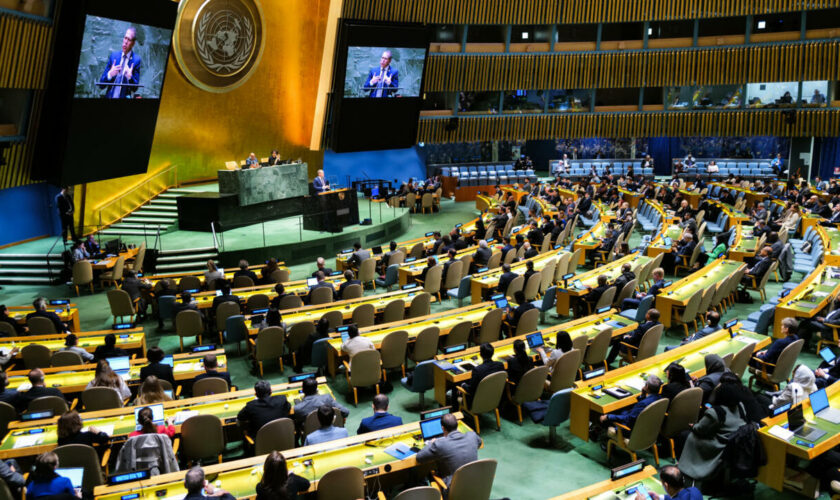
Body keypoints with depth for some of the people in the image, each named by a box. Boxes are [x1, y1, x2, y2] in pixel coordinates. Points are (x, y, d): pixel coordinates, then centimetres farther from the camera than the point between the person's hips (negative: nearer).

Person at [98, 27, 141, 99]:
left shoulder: (136, 60, 0)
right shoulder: (113, 55, 8)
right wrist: (110, 74, -11)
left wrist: (130, 77, -19)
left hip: (123, 97, -2)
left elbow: (135, 88, -2)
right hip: (109, 96, 2)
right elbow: (101, 85, 7)